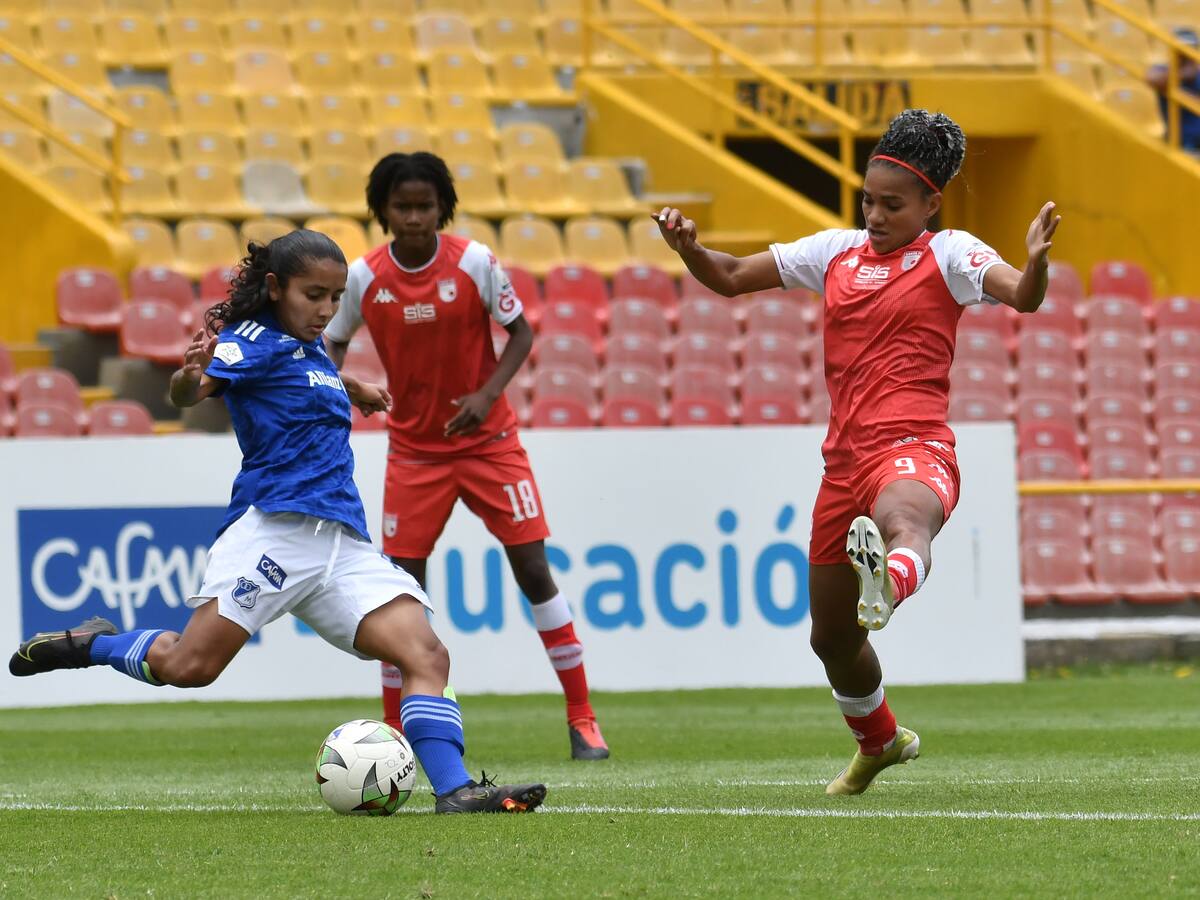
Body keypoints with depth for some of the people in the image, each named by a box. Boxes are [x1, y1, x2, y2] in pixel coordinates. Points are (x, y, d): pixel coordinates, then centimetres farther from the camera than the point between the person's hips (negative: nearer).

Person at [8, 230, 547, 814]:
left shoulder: (309, 345, 22)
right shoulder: (255, 339, -2)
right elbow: (187, 393, -20)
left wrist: (351, 388, 55)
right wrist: (191, 376, -41)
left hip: (343, 542, 8)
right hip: (275, 525, -8)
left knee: (426, 655, -9)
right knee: (188, 666, -18)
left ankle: (455, 793, -17)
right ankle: (93, 644, 10)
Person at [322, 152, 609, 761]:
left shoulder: (474, 262, -13)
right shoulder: (365, 277, -9)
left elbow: (521, 334, -5)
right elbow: (333, 342, 4)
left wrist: (488, 394, -20)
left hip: (487, 438, -1)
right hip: (414, 449, 1)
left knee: (533, 569, -4)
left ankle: (582, 720, 4)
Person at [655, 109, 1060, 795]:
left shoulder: (949, 255, 1)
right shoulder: (836, 251, 17)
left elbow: (1022, 297, -16)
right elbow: (734, 278, 24)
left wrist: (1036, 261, -38)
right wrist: (689, 248, 4)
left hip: (914, 449, -7)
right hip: (845, 459, 7)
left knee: (901, 517, -45)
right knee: (832, 636, 18)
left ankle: (888, 588, -81)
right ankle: (879, 743, 45)